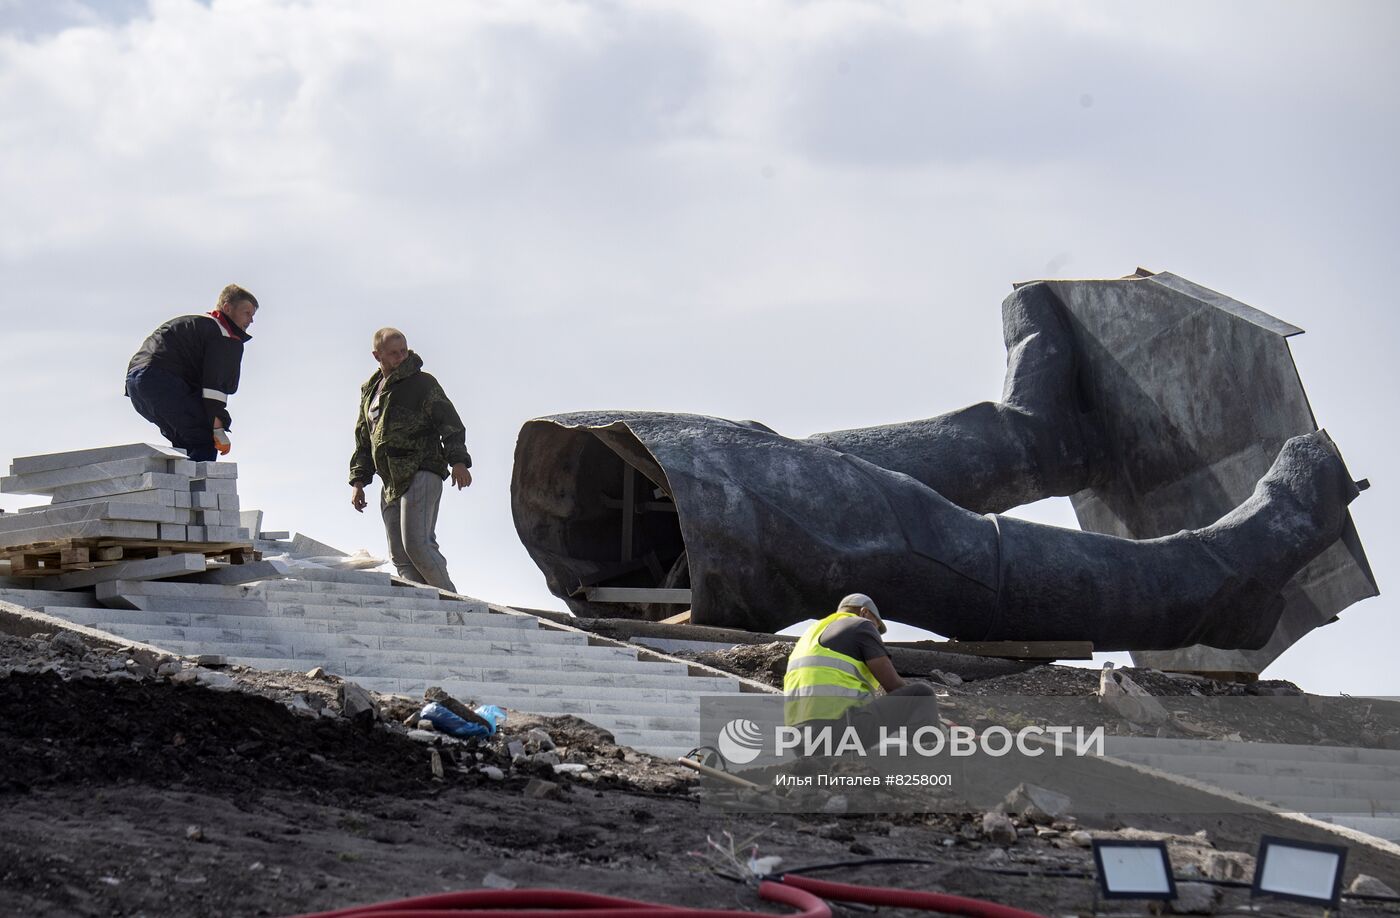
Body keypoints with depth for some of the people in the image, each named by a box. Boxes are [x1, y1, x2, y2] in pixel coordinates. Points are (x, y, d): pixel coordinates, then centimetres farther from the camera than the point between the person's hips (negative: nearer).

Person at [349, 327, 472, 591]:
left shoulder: (422, 383, 1)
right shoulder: (370, 392, 21)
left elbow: (449, 421, -8)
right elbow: (363, 441, 27)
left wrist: (458, 460, -23)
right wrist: (358, 481, 17)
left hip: (422, 475, -7)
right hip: (391, 485, 7)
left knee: (416, 543, -20)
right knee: (400, 556, 0)